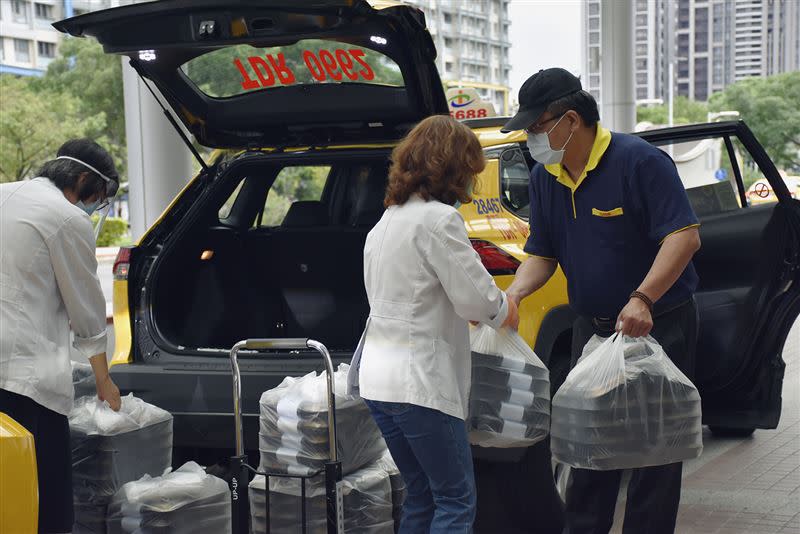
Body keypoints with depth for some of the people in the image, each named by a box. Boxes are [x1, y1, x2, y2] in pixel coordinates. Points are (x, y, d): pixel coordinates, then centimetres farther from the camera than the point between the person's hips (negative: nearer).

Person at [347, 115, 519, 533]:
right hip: (419, 381, -9)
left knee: (422, 496, 17)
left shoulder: (389, 219, 15)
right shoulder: (439, 219, -14)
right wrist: (507, 312, 6)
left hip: (378, 377, 9)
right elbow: (477, 297, -15)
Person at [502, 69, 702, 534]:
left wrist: (642, 299, -35)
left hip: (660, 325, -6)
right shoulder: (544, 177, 4)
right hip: (592, 328, 7)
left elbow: (684, 235, -23)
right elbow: (542, 254, 9)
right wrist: (514, 293, -12)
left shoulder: (639, 160, -17)